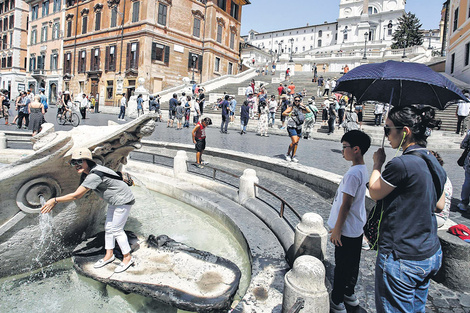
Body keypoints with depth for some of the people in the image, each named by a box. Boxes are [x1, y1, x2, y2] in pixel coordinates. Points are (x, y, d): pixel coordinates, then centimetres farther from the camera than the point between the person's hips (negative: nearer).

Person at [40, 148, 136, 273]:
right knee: (108, 228, 16)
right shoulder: (85, 173, 1)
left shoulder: (95, 175, -31)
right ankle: (109, 255, 34)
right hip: (114, 202, 10)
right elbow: (78, 194, 12)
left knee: (116, 230, -2)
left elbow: (76, 195, -30)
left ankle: (128, 258, 15)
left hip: (124, 200, -10)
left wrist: (55, 200, -23)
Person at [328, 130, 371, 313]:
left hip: (347, 230, -9)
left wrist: (337, 230, -16)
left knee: (342, 266, 6)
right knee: (353, 264, 21)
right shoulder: (363, 169, 5)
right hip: (357, 228, 9)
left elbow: (346, 205, -24)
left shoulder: (353, 173, -25)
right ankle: (349, 294, 39)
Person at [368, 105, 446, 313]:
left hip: (402, 259, -9)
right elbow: (439, 205, 15)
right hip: (431, 256, 9)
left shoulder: (401, 164, -24)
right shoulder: (435, 164, 4)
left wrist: (378, 163, 2)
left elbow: (374, 192, -9)